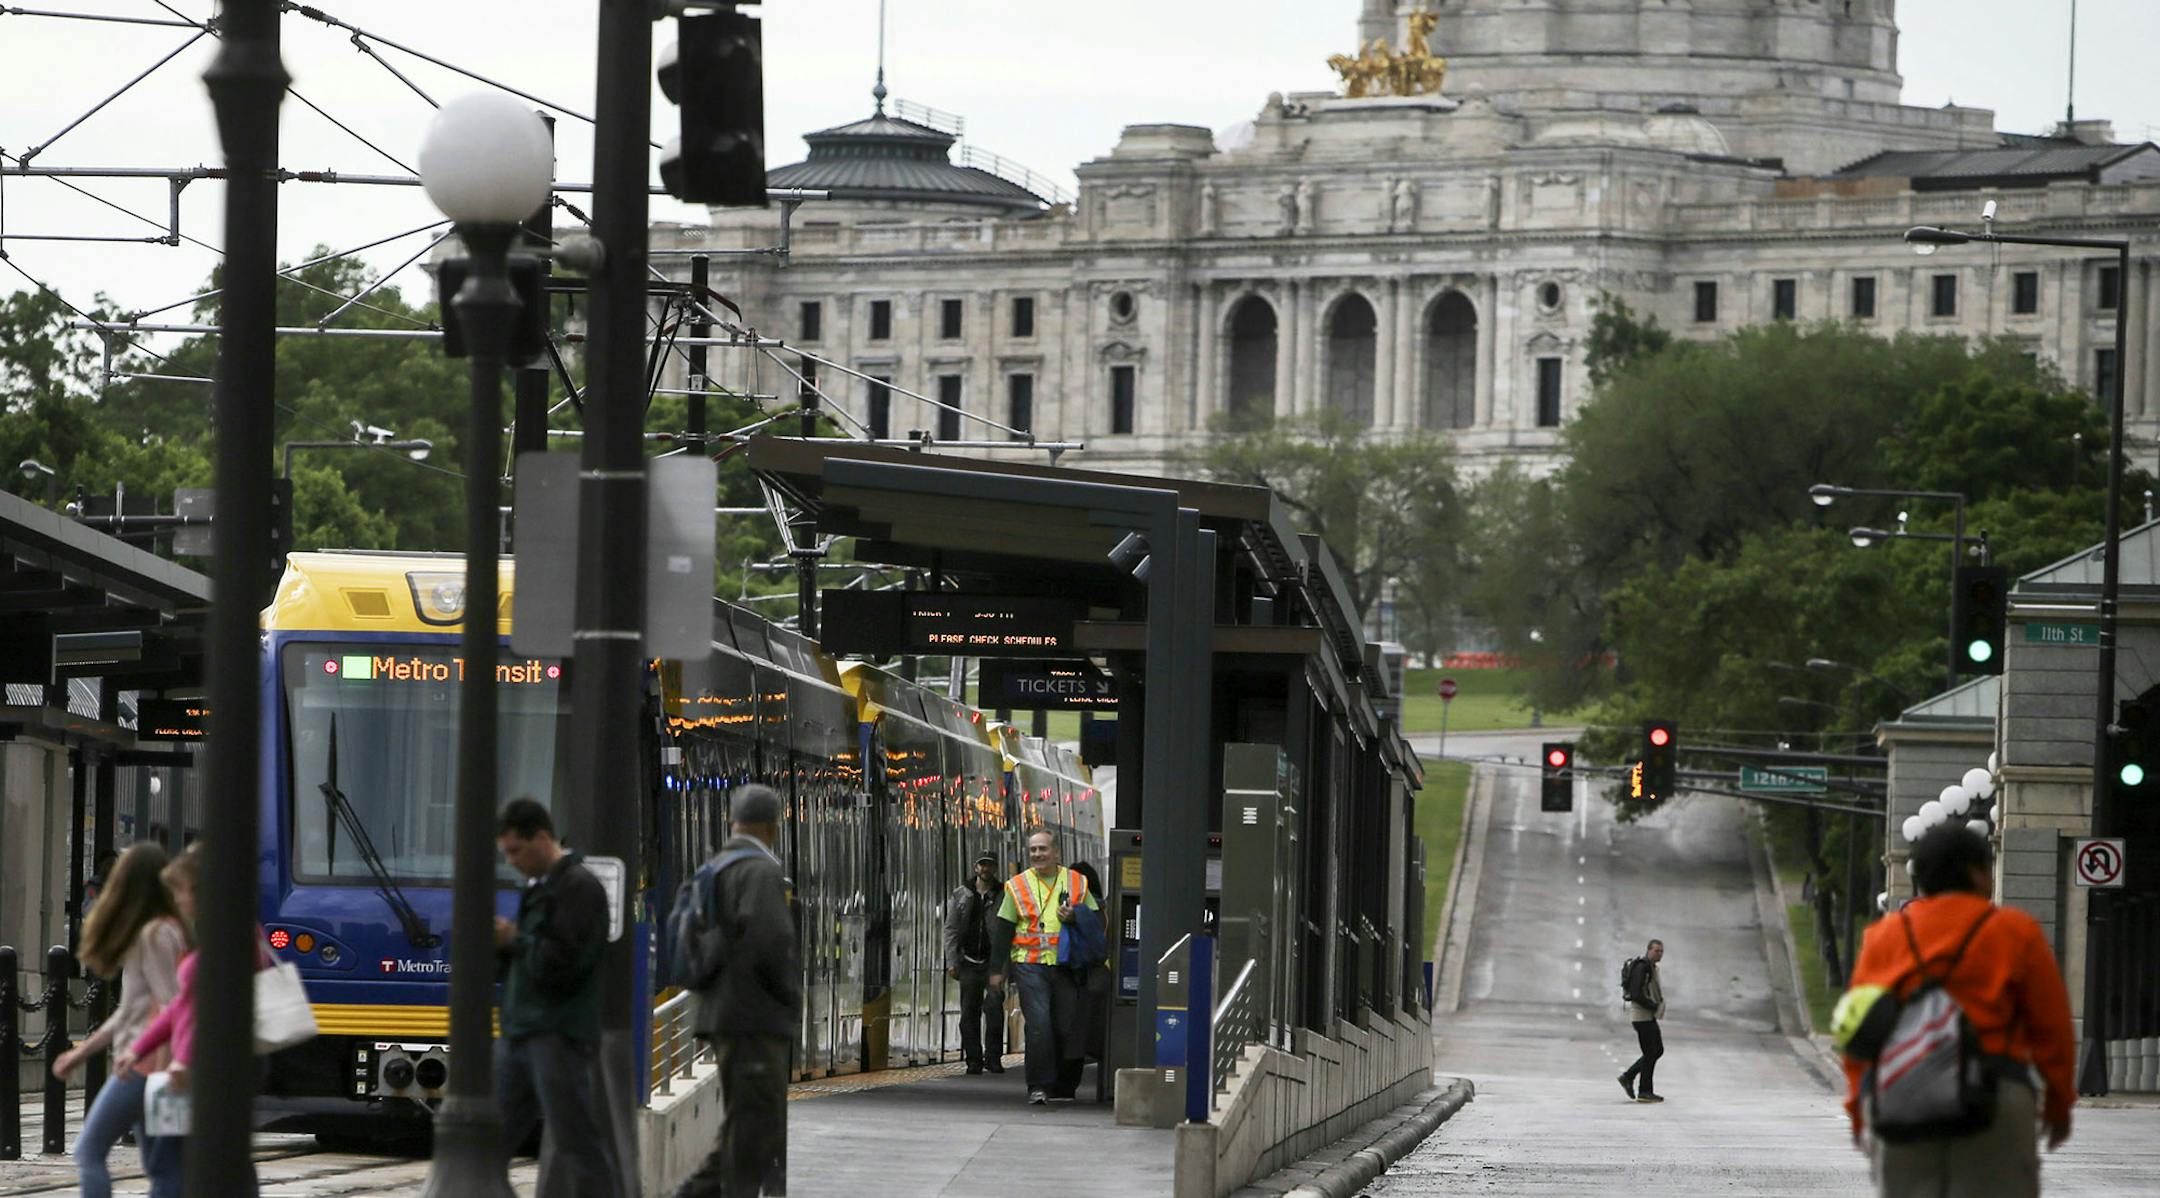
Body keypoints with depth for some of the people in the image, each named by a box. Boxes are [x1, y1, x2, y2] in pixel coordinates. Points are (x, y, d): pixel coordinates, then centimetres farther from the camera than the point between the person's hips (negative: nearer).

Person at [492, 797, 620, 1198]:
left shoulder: (579, 887, -10)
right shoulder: (537, 888, 19)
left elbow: (561, 965, -20)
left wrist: (515, 941, -7)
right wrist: (501, 945, 2)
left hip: (559, 1036, -9)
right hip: (519, 1036, 9)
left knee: (579, 1146, -7)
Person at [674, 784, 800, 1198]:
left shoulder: (714, 869, 16)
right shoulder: (761, 871, -13)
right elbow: (772, 941, -25)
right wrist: (791, 996, -8)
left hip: (722, 1018, 9)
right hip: (755, 1020, -9)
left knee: (744, 1131, 14)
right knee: (755, 1132, -6)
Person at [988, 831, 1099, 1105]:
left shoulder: (1076, 884, 10)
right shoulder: (1017, 886, 9)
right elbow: (1003, 930, 10)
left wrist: (1074, 918, -8)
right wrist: (998, 969, 5)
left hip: (1066, 966, 1)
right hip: (1031, 965, -1)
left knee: (1067, 1026, 2)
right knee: (1038, 1025, -12)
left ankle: (1064, 1087, 12)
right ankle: (1039, 1087, -9)